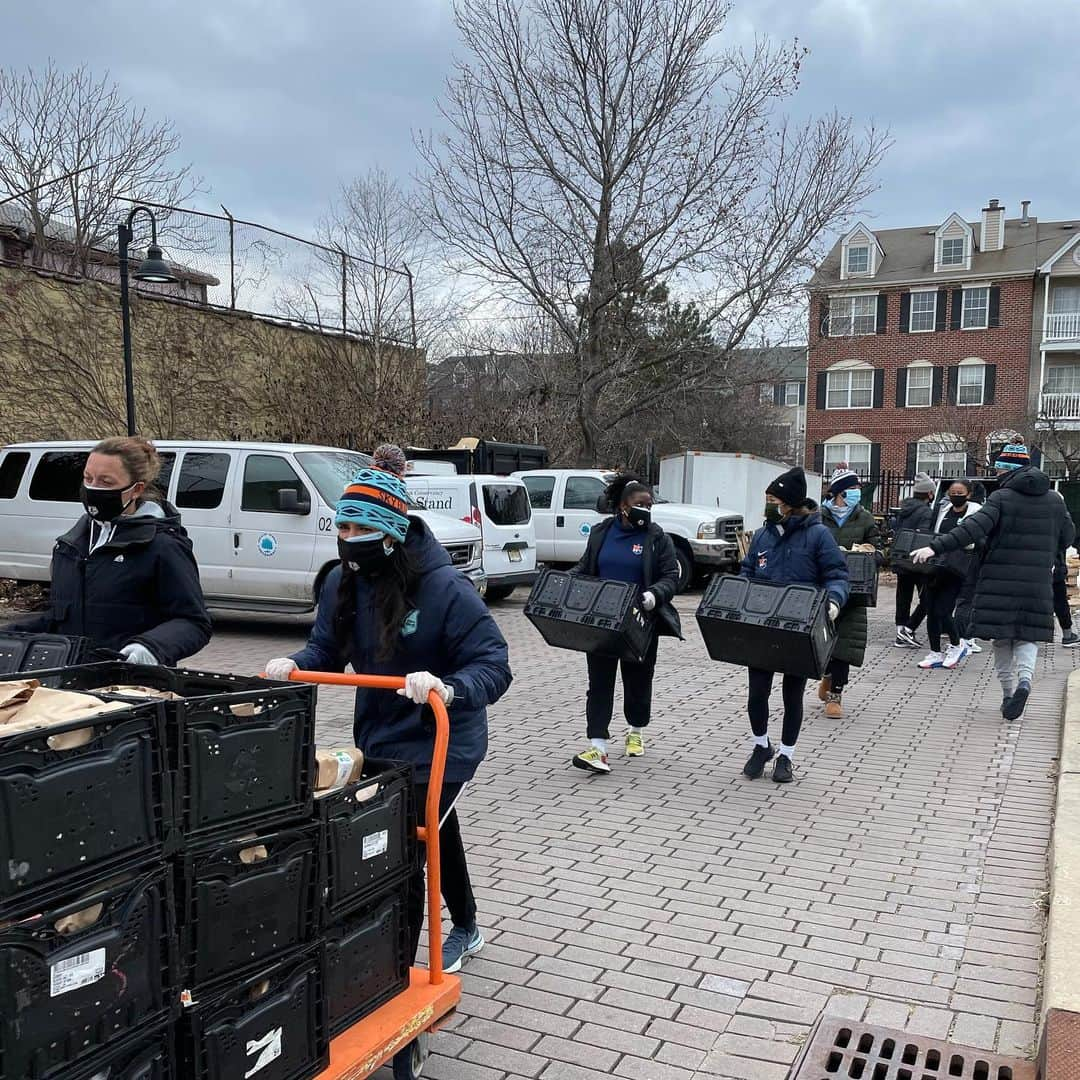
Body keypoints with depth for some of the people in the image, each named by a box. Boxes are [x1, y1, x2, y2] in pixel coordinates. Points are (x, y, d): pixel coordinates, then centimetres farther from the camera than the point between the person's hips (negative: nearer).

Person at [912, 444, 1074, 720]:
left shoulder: (1002, 498, -8)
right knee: (1028, 636, 9)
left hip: (1000, 581, -3)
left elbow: (973, 528, -20)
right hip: (1038, 584, 3)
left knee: (1002, 637, 8)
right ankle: (1025, 677, -18)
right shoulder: (1054, 501, 6)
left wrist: (936, 547, -23)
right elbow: (1067, 537, 14)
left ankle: (1008, 692, 12)